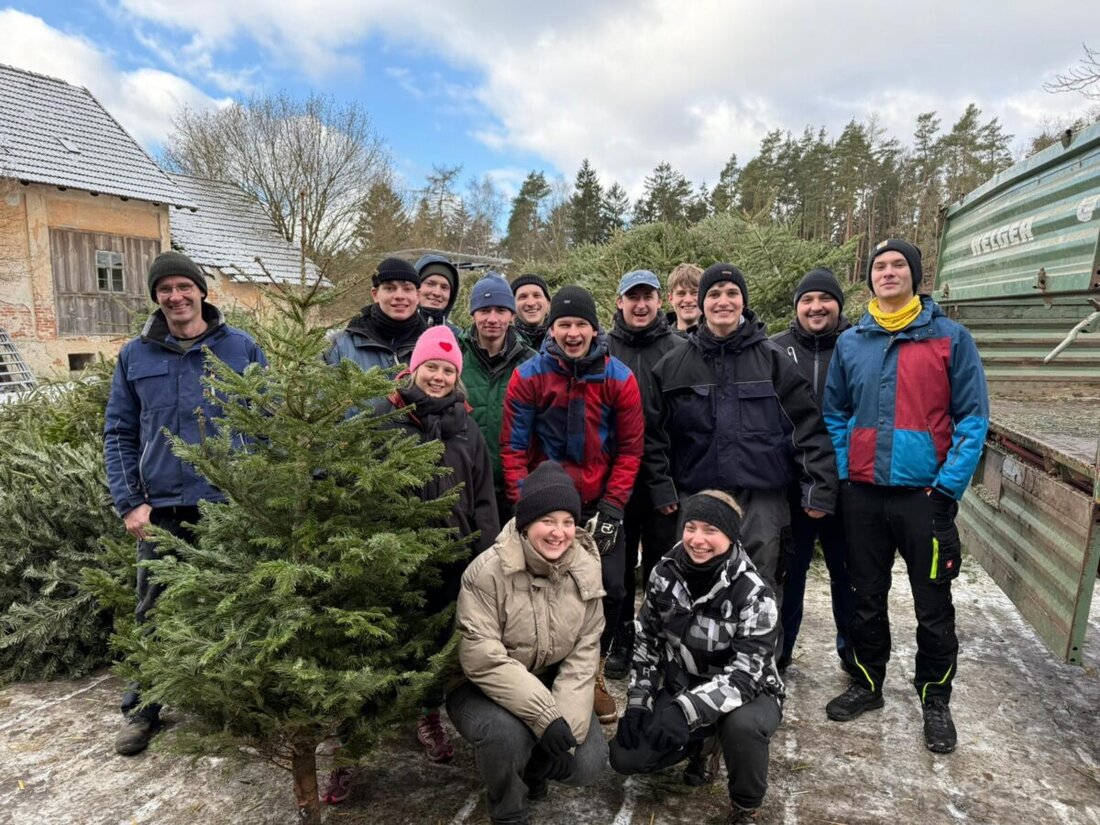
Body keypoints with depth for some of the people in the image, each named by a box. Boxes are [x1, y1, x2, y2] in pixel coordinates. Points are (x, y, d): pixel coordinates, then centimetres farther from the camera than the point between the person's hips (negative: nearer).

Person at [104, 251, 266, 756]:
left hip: (232, 505, -1)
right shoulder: (135, 356, 6)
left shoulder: (241, 348, 1)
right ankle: (142, 710, 30)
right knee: (154, 613, 11)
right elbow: (119, 434, 7)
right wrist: (129, 502, -2)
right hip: (160, 510, 2)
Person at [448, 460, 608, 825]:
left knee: (588, 764, -12)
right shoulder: (488, 571, -25)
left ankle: (531, 763, 21)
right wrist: (546, 717, -30)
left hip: (552, 684, 4)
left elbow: (584, 652, -7)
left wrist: (567, 722, -18)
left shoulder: (585, 569, -10)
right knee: (508, 732, -33)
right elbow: (482, 659, -28)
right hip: (483, 688, -4)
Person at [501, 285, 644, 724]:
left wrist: (611, 508, -7)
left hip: (600, 503, 1)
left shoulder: (619, 378, -5)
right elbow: (513, 448, -6)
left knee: (611, 588, 2)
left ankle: (593, 675, 26)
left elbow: (630, 449, -2)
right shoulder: (528, 376, -7)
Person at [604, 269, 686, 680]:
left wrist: (672, 480, -9)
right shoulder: (601, 350, 3)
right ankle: (621, 641, 27)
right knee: (618, 564, 11)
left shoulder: (679, 350, -1)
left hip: (667, 476, -1)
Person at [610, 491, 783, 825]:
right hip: (680, 687, 4)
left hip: (745, 694, -4)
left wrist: (687, 709, -40)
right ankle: (703, 743, 18)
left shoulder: (754, 592, -23)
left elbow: (746, 673, -28)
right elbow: (647, 640, 1)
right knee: (625, 757, -11)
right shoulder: (665, 572, -9)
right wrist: (638, 702, -7)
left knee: (742, 724, -38)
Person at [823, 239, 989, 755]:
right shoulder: (850, 343, 6)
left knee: (933, 608, 10)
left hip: (924, 494, -2)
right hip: (862, 495, 3)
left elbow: (972, 417, -5)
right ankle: (867, 683, 34)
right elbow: (834, 414, 11)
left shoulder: (950, 337, -3)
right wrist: (842, 474, 1)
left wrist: (948, 486, -12)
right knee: (866, 599, 15)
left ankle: (935, 700, 30)